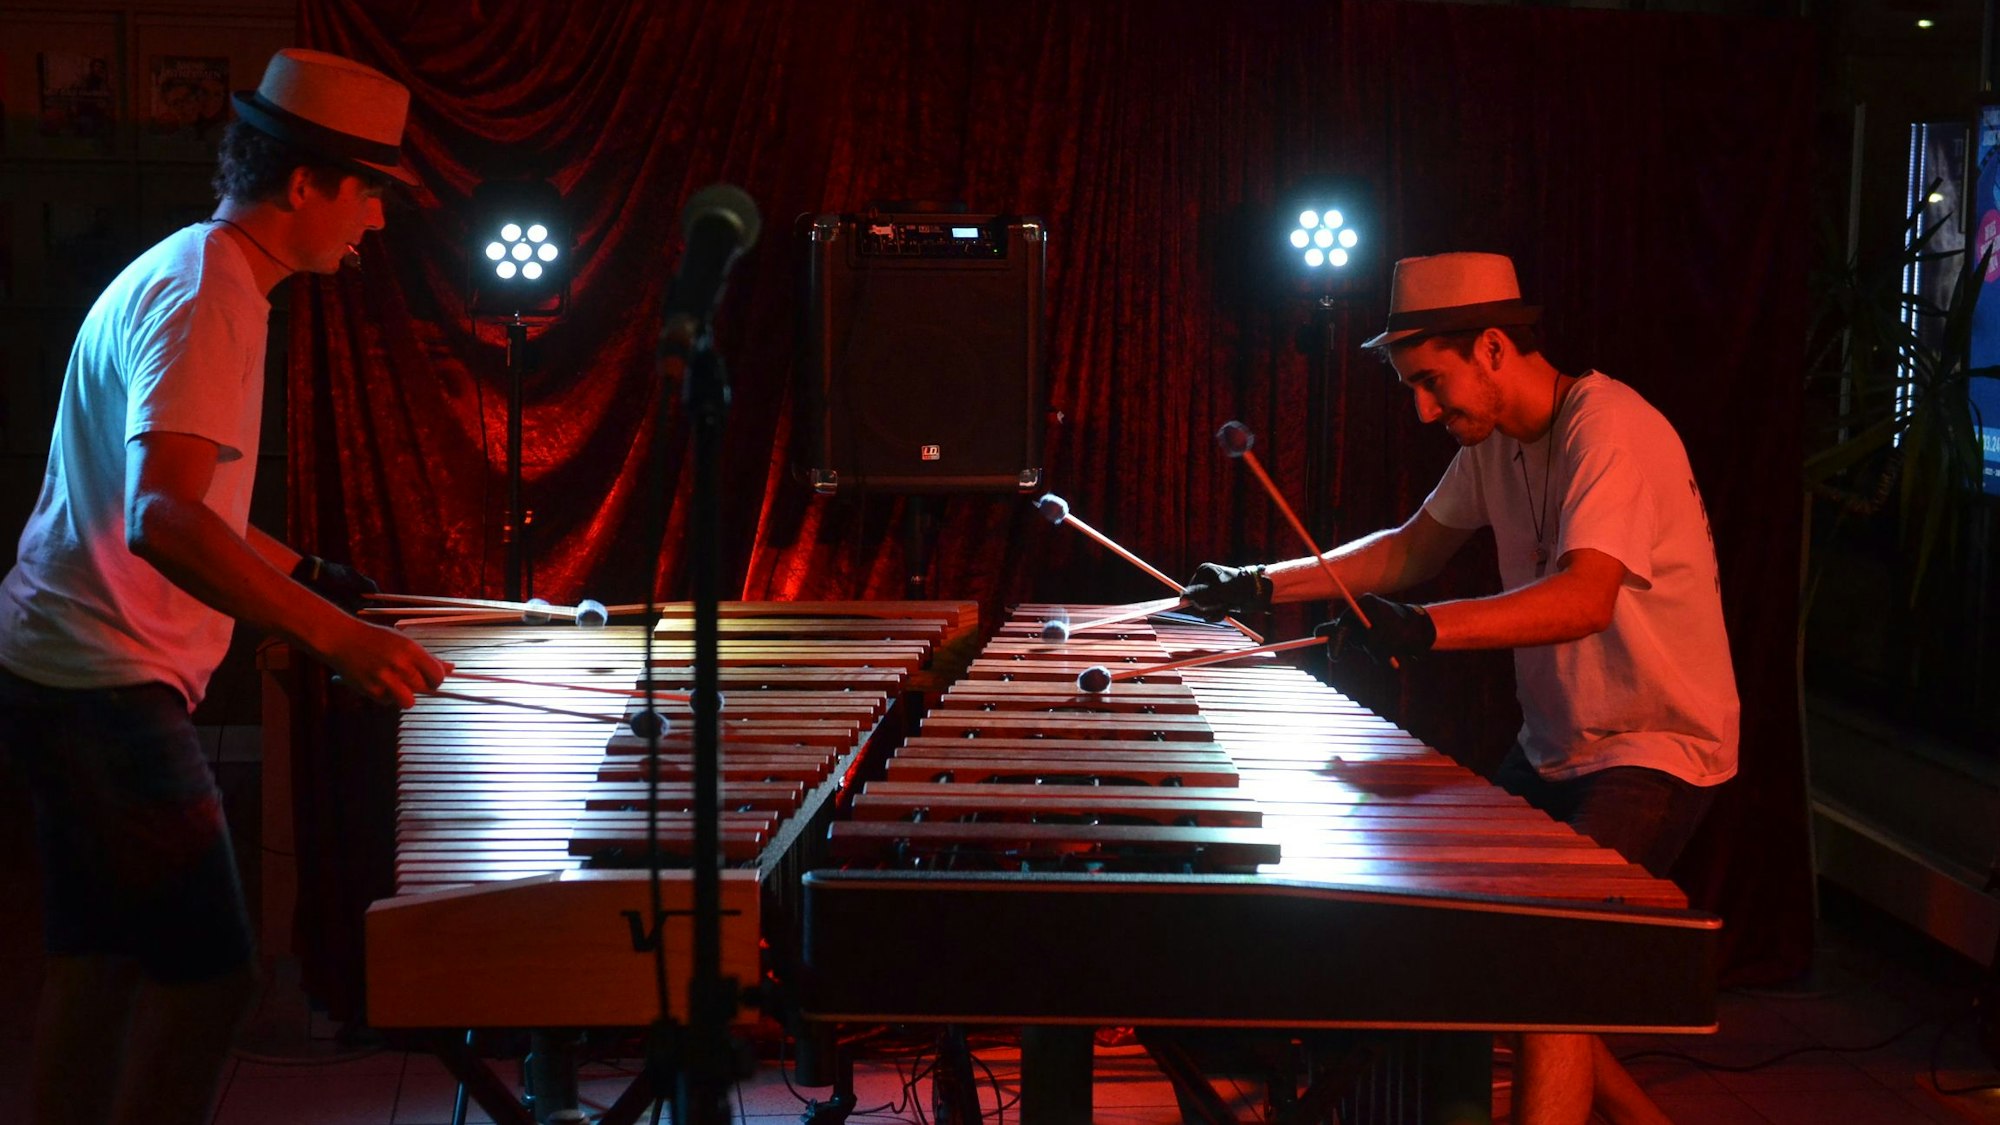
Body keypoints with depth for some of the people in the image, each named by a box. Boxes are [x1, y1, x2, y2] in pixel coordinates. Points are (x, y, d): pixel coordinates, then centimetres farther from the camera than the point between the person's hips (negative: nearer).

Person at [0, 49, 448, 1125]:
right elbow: (162, 520, -32)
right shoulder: (206, 299, -18)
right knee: (206, 977, -8)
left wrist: (302, 570, 24)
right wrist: (333, 635, -38)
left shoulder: (185, 272, 15)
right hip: (107, 684, -11)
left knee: (101, 960, 15)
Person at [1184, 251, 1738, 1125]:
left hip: (1655, 750, -9)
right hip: (1554, 748, 9)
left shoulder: (1612, 430, -22)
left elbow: (1587, 597, -36)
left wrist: (1424, 627, -48)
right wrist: (1265, 586, 8)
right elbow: (1416, 546, 16)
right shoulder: (1493, 439, 6)